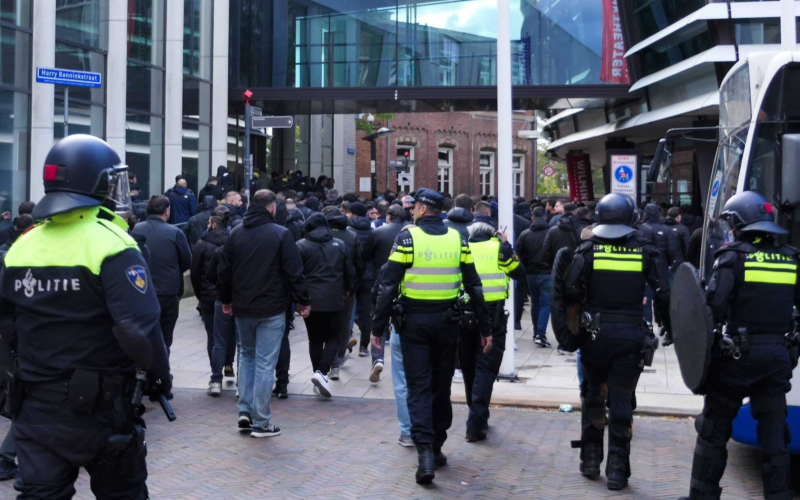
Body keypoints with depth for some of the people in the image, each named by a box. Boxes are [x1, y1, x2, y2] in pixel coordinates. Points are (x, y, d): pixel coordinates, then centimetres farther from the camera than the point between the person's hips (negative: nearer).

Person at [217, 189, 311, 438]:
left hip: (242, 308, 5)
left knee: (246, 355, 21)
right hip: (272, 309, -4)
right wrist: (302, 301, -1)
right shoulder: (281, 234, -10)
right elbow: (294, 272, -11)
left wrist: (226, 299, 21)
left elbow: (223, 271, 9)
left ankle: (245, 410, 15)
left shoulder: (235, 233, 5)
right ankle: (260, 422, 3)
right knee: (265, 363, 0)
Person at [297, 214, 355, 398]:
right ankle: (322, 372, -11)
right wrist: (348, 289, 24)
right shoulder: (340, 244, 3)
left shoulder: (301, 245, -3)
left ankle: (318, 373, 12)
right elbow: (350, 271, 7)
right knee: (332, 338, 6)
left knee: (315, 339, 11)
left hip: (310, 300, 0)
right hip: (333, 300, 0)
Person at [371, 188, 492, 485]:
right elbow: (474, 287, 3)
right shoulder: (457, 239, 3)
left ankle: (425, 452, -13)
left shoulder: (407, 237, -7)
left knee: (418, 387, 0)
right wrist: (485, 328, 9)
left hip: (415, 321, -3)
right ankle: (437, 447, 24)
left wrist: (378, 327, -5)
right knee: (441, 386, 15)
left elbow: (388, 286, -11)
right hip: (446, 321, 3)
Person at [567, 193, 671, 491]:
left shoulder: (587, 250, -4)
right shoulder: (646, 252, -1)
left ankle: (591, 460, 24)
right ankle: (617, 469, 7)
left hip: (595, 333, 0)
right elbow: (663, 295, -3)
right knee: (621, 400, 6)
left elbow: (572, 293, -8)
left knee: (592, 395, 17)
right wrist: (670, 327, 10)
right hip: (630, 334, 0)